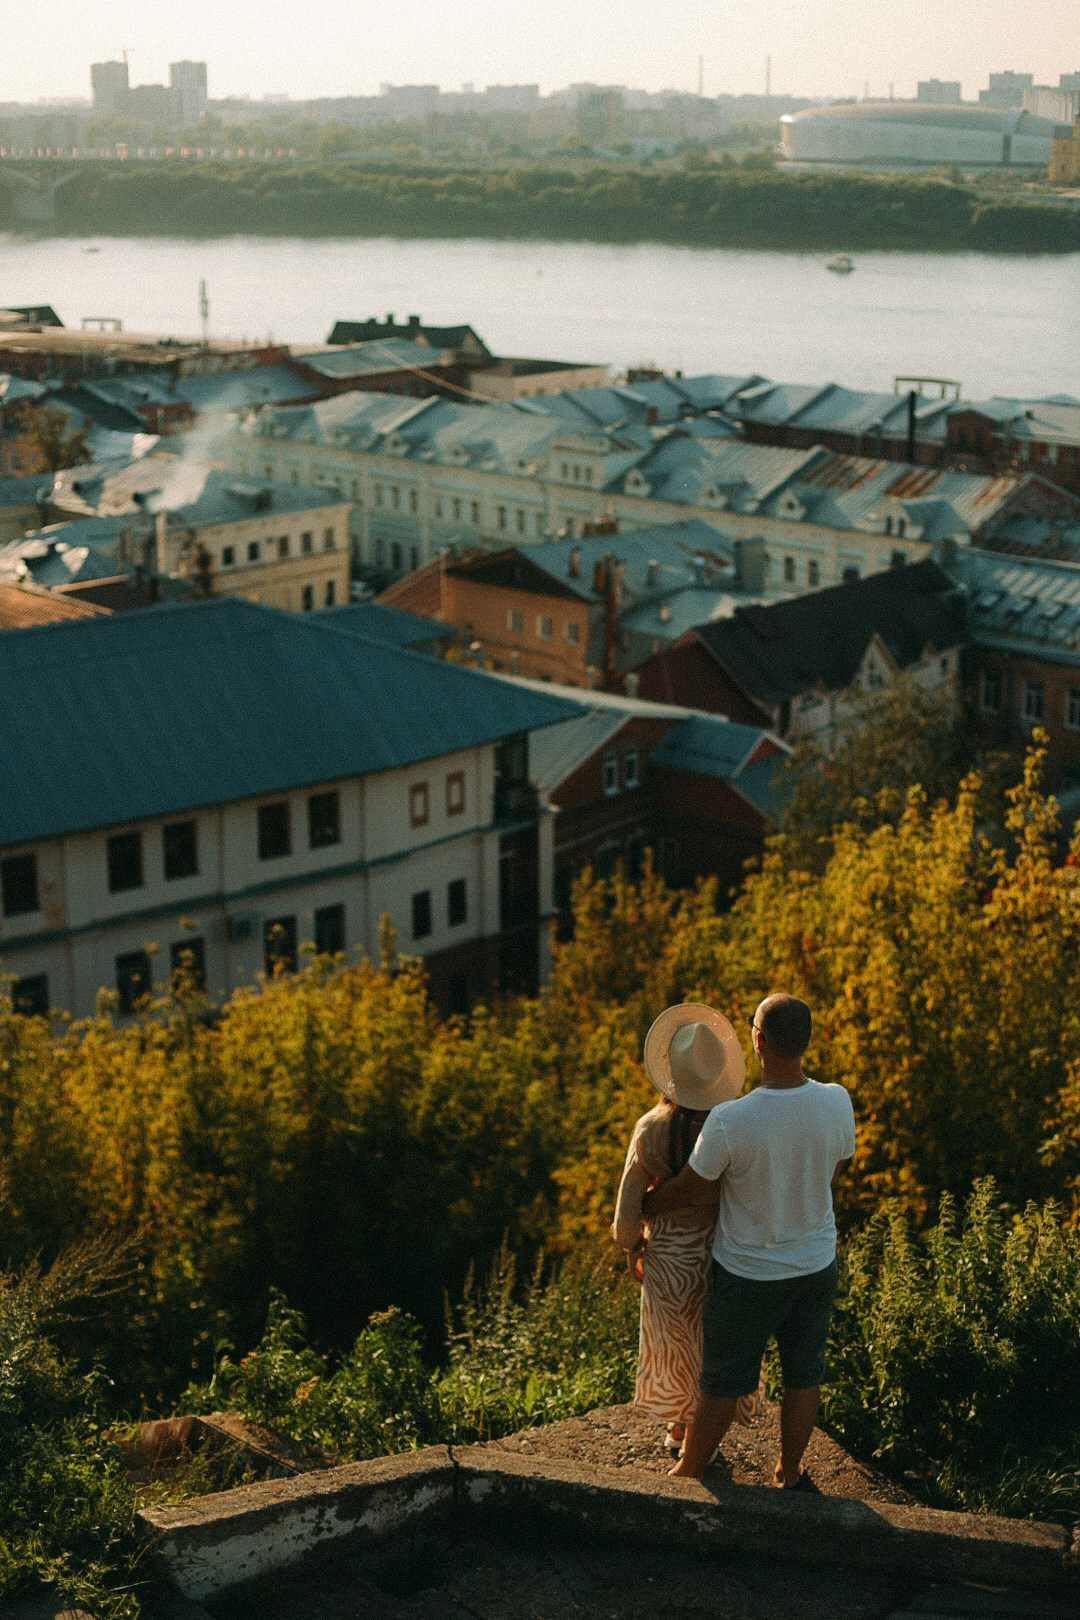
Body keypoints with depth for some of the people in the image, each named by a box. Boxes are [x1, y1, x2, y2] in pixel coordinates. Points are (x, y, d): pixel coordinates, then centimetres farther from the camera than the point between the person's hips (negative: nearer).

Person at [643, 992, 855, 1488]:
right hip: (817, 1264, 3)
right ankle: (790, 1474, 38)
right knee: (803, 1375, 21)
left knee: (723, 1383, 14)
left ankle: (687, 1473, 33)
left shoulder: (729, 1121, -30)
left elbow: (688, 1191, -14)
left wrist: (642, 1206, 6)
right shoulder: (837, 1103, -18)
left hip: (748, 1274, -3)